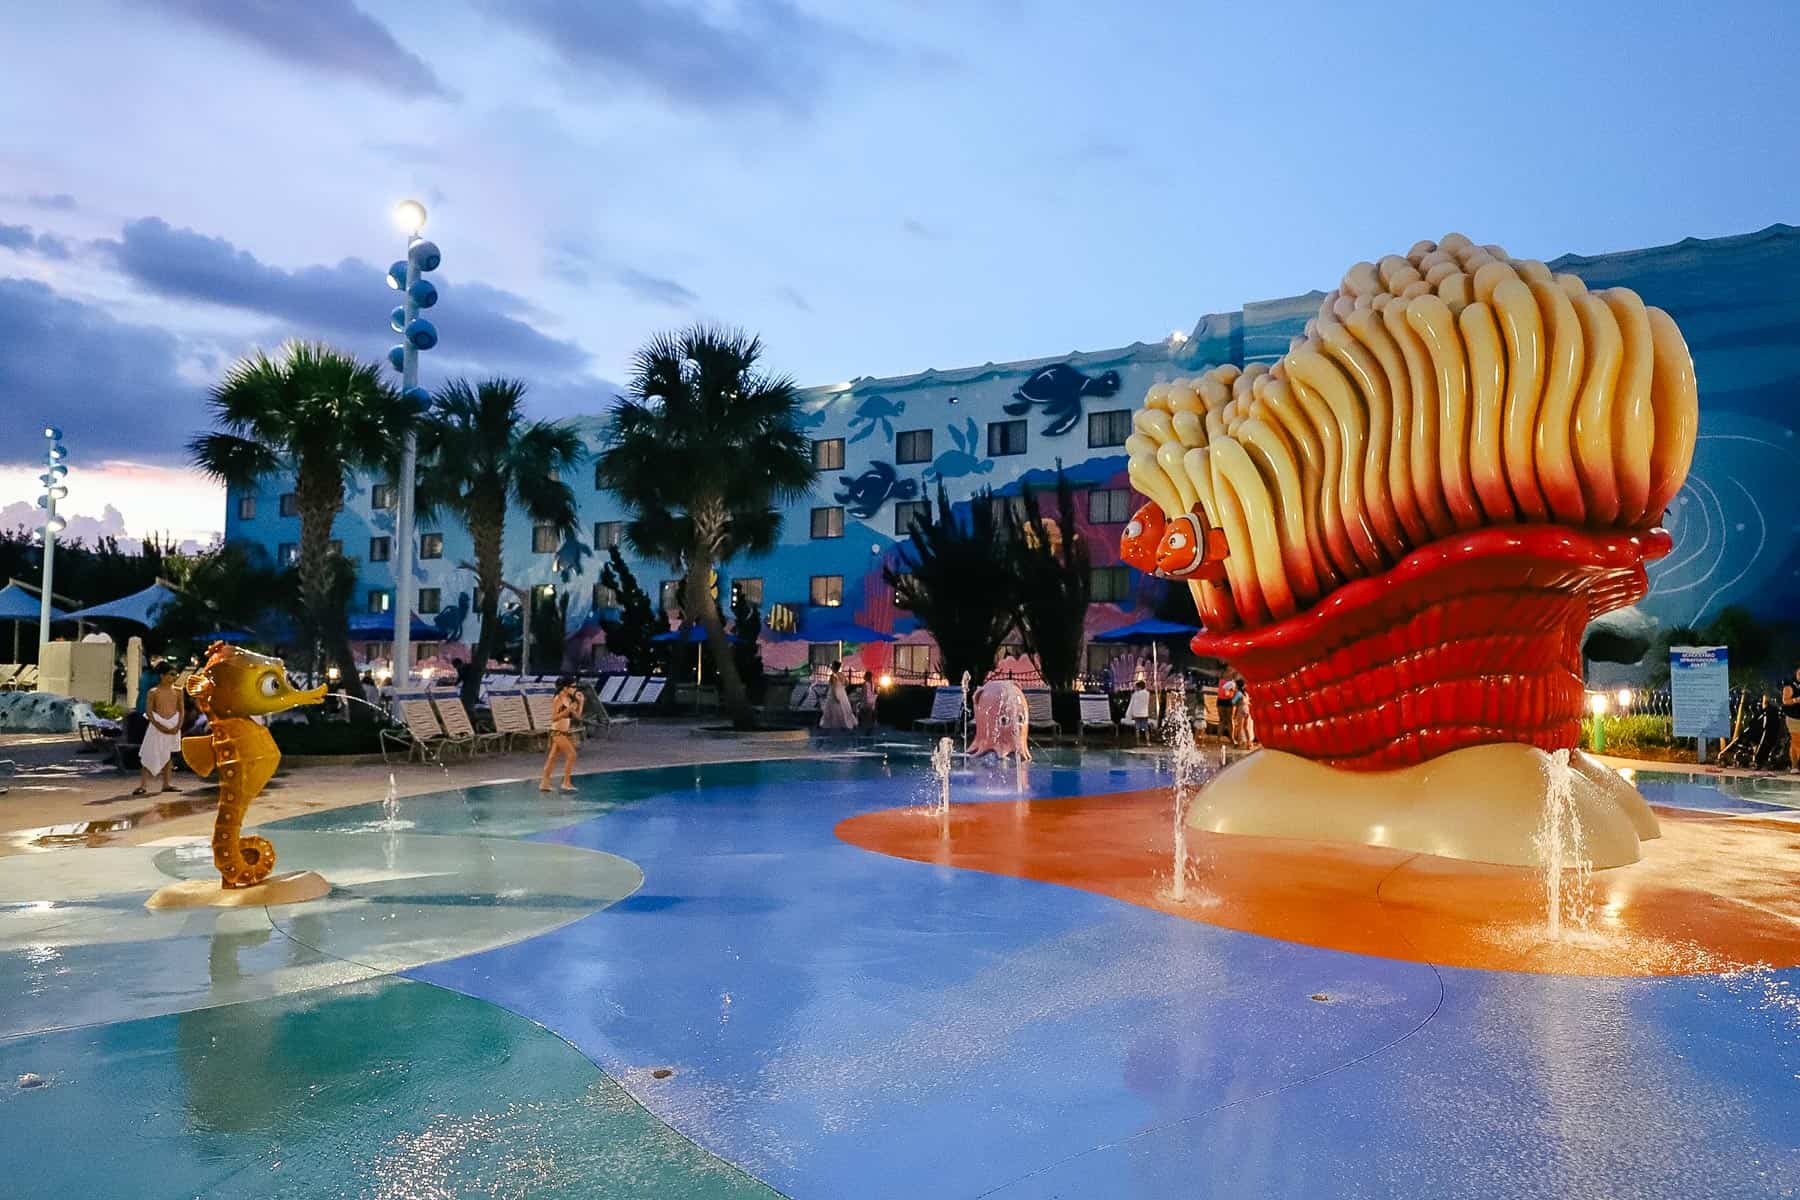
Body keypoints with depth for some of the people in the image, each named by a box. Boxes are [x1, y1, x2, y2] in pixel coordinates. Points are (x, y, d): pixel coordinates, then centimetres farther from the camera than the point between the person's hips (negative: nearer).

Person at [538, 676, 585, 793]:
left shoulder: (570, 700, 9)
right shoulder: (558, 699, -13)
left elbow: (577, 716, 10)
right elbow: (553, 718, -17)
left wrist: (581, 702, 2)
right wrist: (568, 710, -23)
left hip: (566, 732, 8)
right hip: (557, 732, -8)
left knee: (552, 758, 12)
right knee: (571, 754, -10)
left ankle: (544, 783, 19)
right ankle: (566, 783, -4)